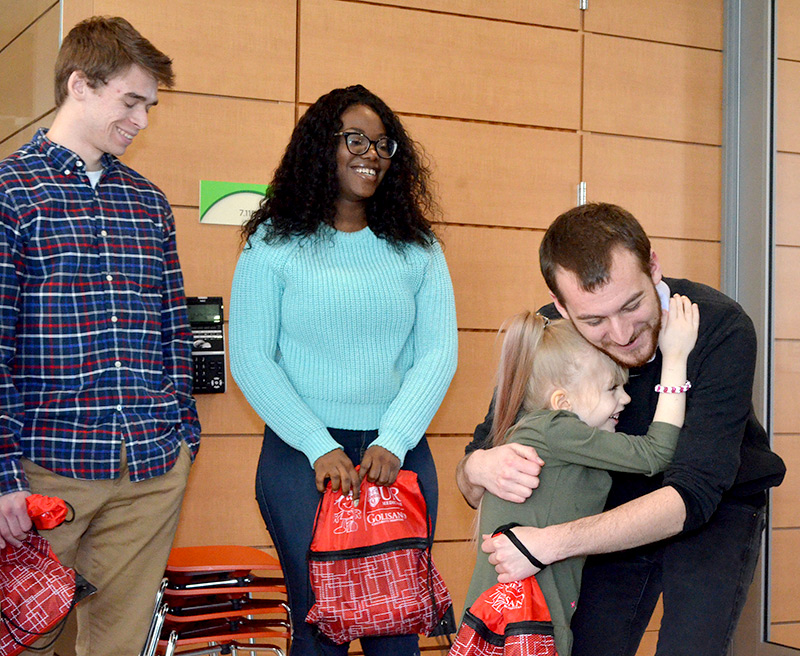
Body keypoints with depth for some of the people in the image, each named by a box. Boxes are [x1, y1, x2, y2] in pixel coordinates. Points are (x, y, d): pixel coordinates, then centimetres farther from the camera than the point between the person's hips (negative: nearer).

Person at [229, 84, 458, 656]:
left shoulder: (418, 250, 9)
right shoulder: (273, 244, 2)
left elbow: (438, 353, 2)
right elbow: (251, 360, -3)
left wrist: (393, 441, -12)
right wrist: (320, 447, -12)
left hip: (401, 454, 3)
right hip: (301, 456, -2)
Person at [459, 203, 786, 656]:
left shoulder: (721, 327, -30)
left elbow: (693, 493, -35)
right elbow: (473, 488, -13)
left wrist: (549, 544, -42)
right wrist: (479, 468, -39)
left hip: (718, 509, -2)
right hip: (614, 514, 3)